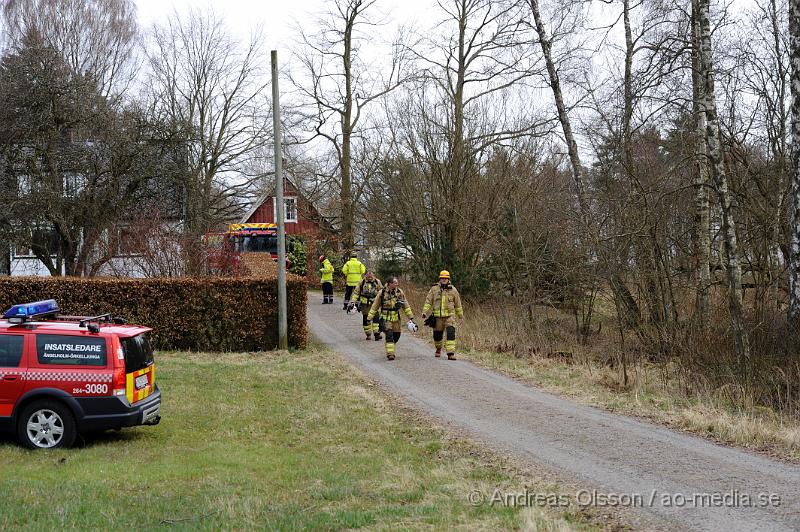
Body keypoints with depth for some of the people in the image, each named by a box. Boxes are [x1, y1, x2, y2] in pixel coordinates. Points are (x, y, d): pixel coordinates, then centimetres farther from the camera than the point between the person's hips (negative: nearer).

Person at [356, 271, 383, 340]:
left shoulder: (377, 282, 0)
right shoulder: (362, 282, 0)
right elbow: (357, 292, 7)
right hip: (365, 304, 1)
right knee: (366, 319, 6)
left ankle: (377, 334, -15)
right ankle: (368, 334, 18)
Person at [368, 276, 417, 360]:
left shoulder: (399, 292, -1)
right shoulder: (382, 293, -8)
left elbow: (406, 306, 7)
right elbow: (375, 306, 1)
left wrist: (411, 317, 5)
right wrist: (369, 318, 1)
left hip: (396, 318, 4)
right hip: (386, 318, -4)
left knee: (396, 335, 8)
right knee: (389, 335, -15)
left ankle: (390, 349, 32)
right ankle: (390, 353, -13)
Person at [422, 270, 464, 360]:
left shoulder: (453, 290, 5)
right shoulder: (434, 289, 4)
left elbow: (458, 304, 14)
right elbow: (428, 301, 4)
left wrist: (460, 315, 21)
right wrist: (424, 312, -5)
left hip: (449, 315, -1)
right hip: (437, 316, 1)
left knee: (451, 333, -15)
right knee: (437, 334, 11)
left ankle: (451, 353, -17)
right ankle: (438, 349, 39)